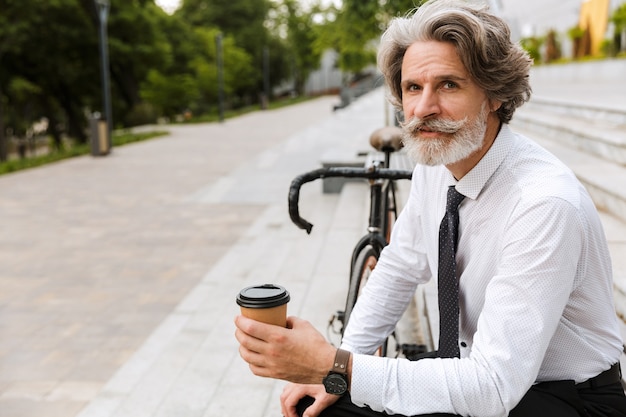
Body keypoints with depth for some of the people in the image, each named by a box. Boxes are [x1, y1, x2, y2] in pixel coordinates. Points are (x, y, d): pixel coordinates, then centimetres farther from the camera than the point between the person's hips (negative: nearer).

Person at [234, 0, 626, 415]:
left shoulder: (547, 204, -31)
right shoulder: (433, 166, -7)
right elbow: (400, 269, 6)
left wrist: (336, 368, -37)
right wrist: (331, 370, -1)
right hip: (475, 369, 7)